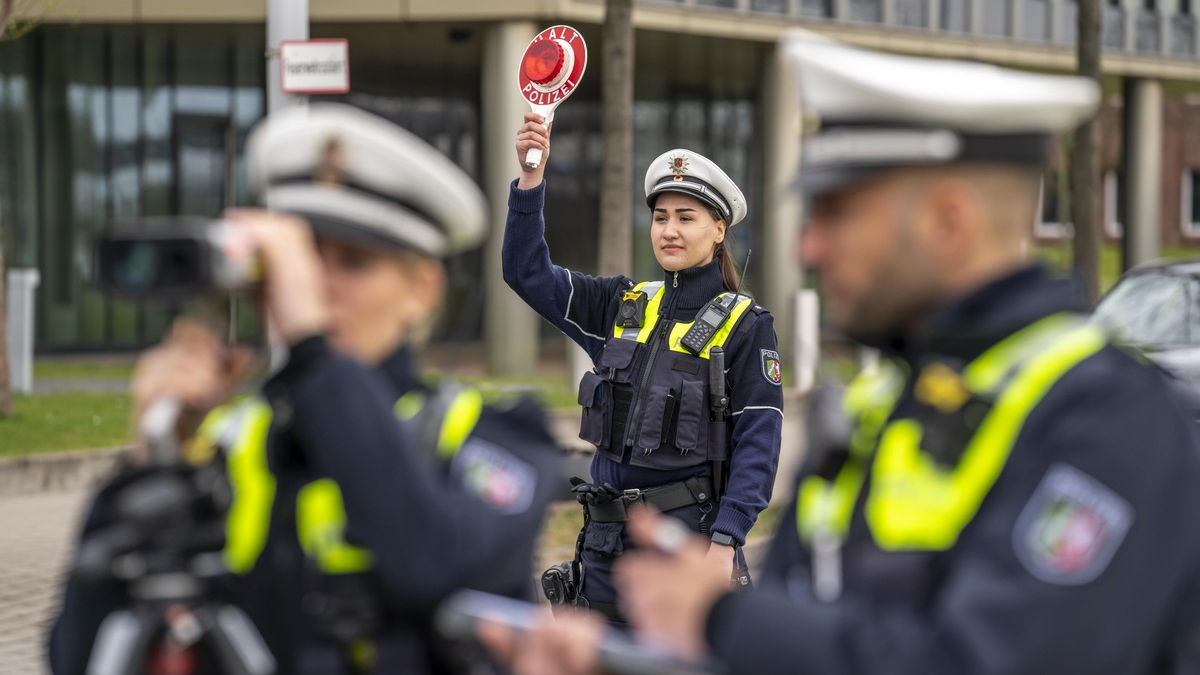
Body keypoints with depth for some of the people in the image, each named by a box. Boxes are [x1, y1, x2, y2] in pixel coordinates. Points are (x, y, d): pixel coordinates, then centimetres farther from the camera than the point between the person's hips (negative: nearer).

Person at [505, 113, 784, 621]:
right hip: (607, 539, 5)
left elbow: (757, 444, -9)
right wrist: (532, 175, -7)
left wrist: (725, 541, -19)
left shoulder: (745, 326, -4)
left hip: (689, 534, -5)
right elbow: (527, 272, 4)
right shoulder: (622, 307, 10)